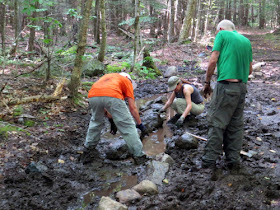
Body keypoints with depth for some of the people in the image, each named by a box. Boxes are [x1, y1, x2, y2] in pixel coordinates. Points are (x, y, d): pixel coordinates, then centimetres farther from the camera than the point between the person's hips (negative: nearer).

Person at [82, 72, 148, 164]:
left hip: (92, 96, 4)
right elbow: (132, 107, 24)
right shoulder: (127, 81, 30)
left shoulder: (106, 77, 43)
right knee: (127, 126, 8)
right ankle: (139, 156, 10)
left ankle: (88, 149, 36)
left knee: (95, 122, 31)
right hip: (112, 96, -4)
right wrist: (140, 124, 32)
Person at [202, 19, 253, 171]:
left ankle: (210, 160, -1)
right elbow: (249, 70, 17)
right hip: (242, 87, 6)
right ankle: (233, 161, 15)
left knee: (216, 123, -3)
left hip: (225, 86, -6)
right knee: (236, 125, 11)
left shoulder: (222, 35, 2)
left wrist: (207, 83, 1)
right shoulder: (246, 41, 19)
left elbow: (213, 61, -7)